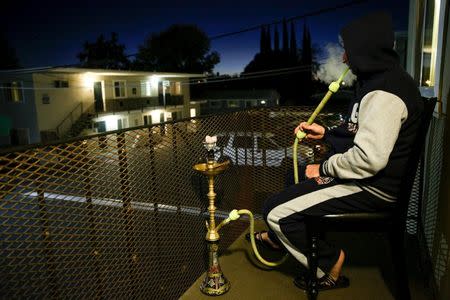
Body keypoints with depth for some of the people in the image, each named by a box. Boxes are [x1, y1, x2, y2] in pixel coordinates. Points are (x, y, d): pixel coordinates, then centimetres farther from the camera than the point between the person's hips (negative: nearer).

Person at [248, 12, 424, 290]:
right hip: (366, 180, 11)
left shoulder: (384, 93, -24)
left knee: (277, 213, -14)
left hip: (370, 189, -11)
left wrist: (325, 168, -16)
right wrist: (326, 132, 12)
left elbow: (370, 158, -32)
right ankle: (277, 237, 44)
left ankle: (330, 266, 7)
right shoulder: (385, 80, 12)